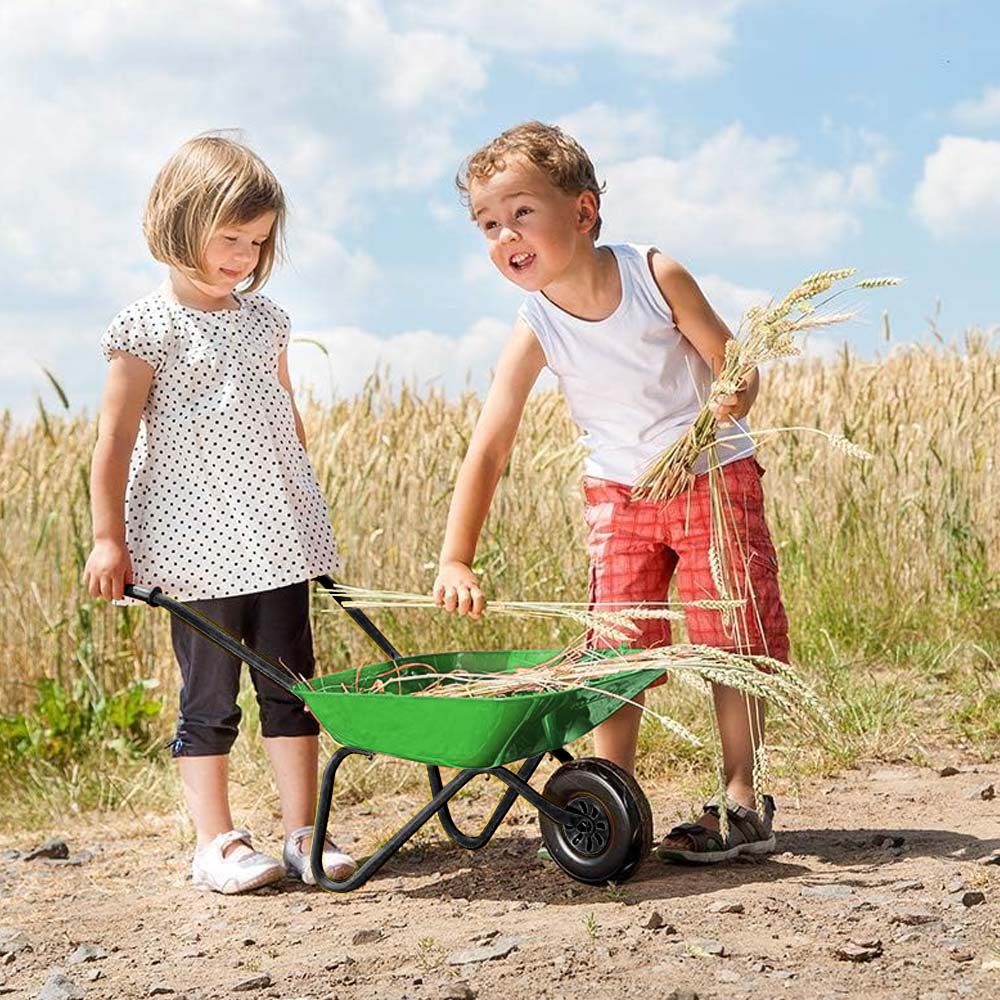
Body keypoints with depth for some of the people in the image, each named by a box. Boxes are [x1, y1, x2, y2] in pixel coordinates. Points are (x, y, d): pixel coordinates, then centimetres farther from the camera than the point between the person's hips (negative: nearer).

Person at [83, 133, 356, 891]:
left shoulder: (264, 318, 10)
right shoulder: (150, 327, -6)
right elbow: (115, 439, -6)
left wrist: (306, 509, 21)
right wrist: (108, 537, -8)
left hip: (278, 538, 5)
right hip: (196, 547, -5)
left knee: (291, 686, 7)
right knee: (210, 697, 2)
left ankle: (303, 833, 15)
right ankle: (216, 844, 11)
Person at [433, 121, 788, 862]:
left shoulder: (657, 277, -20)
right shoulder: (536, 331, -16)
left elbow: (735, 366, -8)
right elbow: (488, 449, -18)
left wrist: (733, 400, -32)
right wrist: (456, 562, -25)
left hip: (714, 476, -2)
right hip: (619, 493, 2)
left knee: (733, 641, -2)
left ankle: (745, 806, 10)